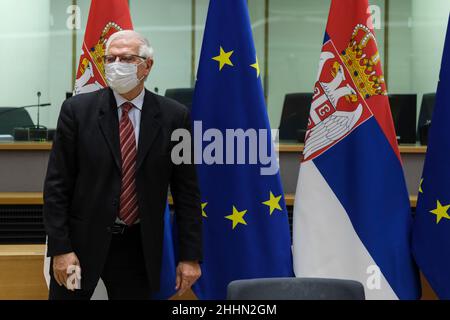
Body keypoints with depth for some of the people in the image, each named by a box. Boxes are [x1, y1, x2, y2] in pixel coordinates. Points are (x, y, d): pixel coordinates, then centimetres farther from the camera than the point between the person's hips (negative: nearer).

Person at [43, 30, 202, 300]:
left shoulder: (174, 116, -1)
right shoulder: (78, 110, -3)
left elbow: (186, 191, 2)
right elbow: (56, 184, -3)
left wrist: (190, 256, -1)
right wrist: (60, 248, -9)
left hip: (138, 247, 1)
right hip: (82, 240, 0)